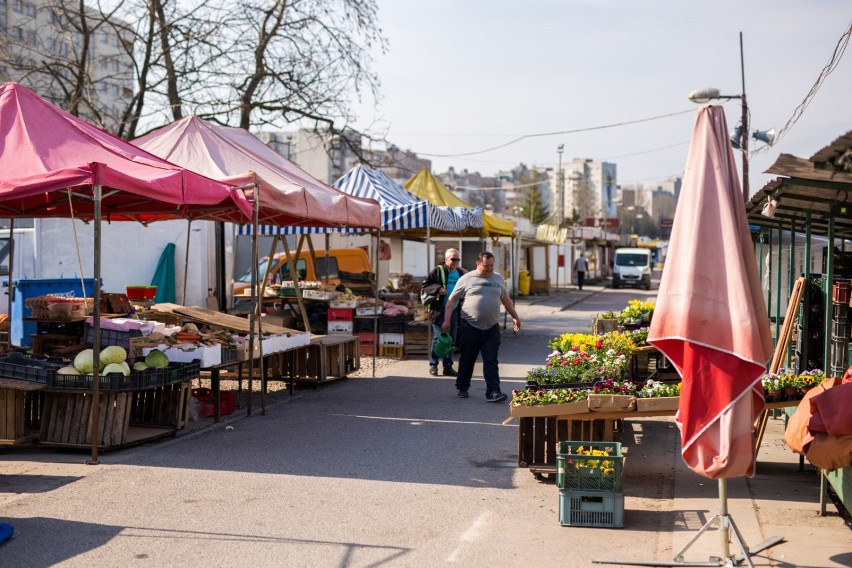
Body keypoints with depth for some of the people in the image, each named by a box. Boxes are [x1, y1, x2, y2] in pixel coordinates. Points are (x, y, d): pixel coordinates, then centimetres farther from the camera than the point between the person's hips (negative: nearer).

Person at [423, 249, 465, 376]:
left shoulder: (462, 273, 10)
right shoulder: (438, 271, -3)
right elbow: (425, 285, -4)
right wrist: (438, 289, -18)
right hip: (439, 311, -4)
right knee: (438, 338, -1)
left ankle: (448, 367, 16)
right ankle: (433, 365, 12)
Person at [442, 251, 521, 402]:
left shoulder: (498, 279, 13)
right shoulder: (467, 279, 0)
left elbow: (506, 300, 24)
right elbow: (452, 300, 1)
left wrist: (515, 317, 21)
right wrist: (447, 320, -6)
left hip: (492, 328, 3)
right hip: (470, 326, -2)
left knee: (491, 361, -4)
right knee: (467, 359, 8)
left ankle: (493, 392, -6)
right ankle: (462, 388, 25)